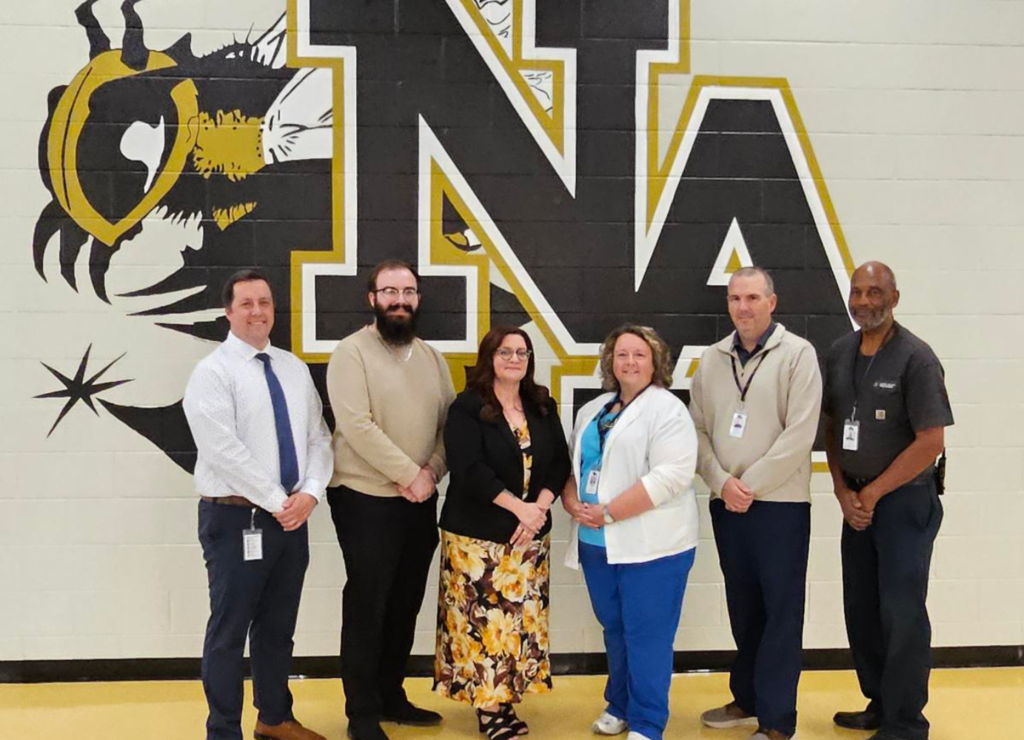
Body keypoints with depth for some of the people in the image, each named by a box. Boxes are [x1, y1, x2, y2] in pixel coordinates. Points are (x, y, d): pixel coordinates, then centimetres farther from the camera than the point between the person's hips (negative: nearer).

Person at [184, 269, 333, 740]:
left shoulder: (294, 368, 11)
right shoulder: (213, 372, -8)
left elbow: (318, 437, 8)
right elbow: (225, 452, -18)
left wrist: (309, 493, -8)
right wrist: (276, 502, -16)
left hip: (293, 516, 6)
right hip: (236, 518, -6)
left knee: (279, 626, 16)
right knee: (230, 629, 3)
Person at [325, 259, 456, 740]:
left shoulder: (431, 357, 11)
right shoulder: (352, 352, -9)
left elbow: (449, 423, 8)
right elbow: (357, 426, -19)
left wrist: (431, 472, -9)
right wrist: (410, 474, -18)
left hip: (420, 501, 6)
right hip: (365, 500, -6)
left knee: (405, 606, 14)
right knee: (367, 607, 1)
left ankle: (391, 697, 29)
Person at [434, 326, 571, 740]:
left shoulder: (543, 407, 9)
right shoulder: (467, 408, -7)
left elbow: (560, 463, 5)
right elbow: (470, 470, -16)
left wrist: (538, 509, -10)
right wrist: (518, 507, -18)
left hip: (530, 534, 5)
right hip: (477, 535, -5)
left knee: (521, 617, 7)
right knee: (483, 617, -2)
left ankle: (507, 697, 17)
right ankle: (486, 703, 8)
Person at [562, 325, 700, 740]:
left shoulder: (667, 409, -8)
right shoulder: (593, 410, 16)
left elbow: (672, 474, -18)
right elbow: (573, 463, 19)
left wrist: (608, 512, -18)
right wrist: (573, 502, -3)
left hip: (650, 545, -6)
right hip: (596, 543, 7)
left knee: (646, 635, 0)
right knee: (614, 630, 17)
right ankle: (620, 706, 32)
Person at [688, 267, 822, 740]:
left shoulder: (798, 354, -6)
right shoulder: (712, 360, 9)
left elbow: (799, 434, -13)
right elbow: (698, 429, 8)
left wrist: (749, 485, -13)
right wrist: (722, 482, -8)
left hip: (780, 504, -5)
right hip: (725, 504, 5)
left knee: (781, 612, 1)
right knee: (742, 607, 15)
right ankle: (748, 700, 30)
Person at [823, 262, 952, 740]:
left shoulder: (915, 358, -13)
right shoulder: (839, 355, 5)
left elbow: (931, 441, -16)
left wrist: (873, 493, -11)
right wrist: (843, 491, 0)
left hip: (905, 500, -6)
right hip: (856, 501, 6)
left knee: (901, 615, 0)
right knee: (861, 610, 12)